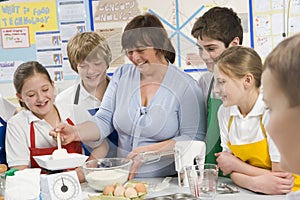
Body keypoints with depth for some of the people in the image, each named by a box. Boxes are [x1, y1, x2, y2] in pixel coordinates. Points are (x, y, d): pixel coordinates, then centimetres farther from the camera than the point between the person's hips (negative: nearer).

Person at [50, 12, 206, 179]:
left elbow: (194, 138, -9)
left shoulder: (185, 85, -6)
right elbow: (104, 121, 6)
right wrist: (76, 133, -13)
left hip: (167, 177, -5)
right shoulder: (122, 75, 9)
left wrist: (150, 150, -17)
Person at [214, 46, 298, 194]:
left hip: (283, 194, -3)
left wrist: (234, 164, -6)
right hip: (247, 192, 4)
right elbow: (232, 171, 0)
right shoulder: (224, 112, 1)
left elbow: (281, 176, -15)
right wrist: (255, 183, -19)